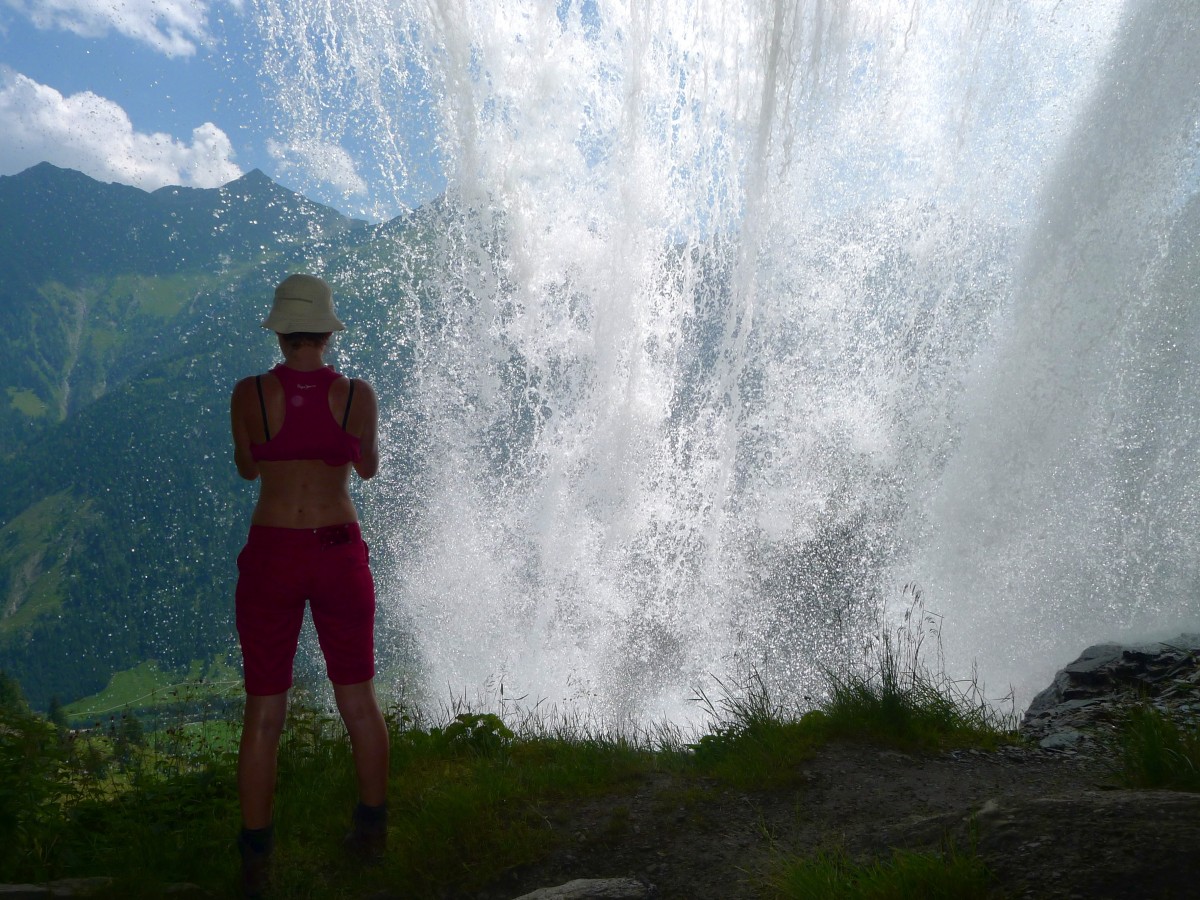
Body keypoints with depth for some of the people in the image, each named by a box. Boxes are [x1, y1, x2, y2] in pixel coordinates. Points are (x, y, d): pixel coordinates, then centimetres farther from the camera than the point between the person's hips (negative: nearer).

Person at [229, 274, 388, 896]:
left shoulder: (249, 393, -7)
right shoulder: (357, 393, -6)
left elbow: (248, 469, 9)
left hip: (270, 557, 0)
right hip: (340, 553, 1)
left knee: (263, 712, 10)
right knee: (359, 699, 17)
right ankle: (371, 830, 30)